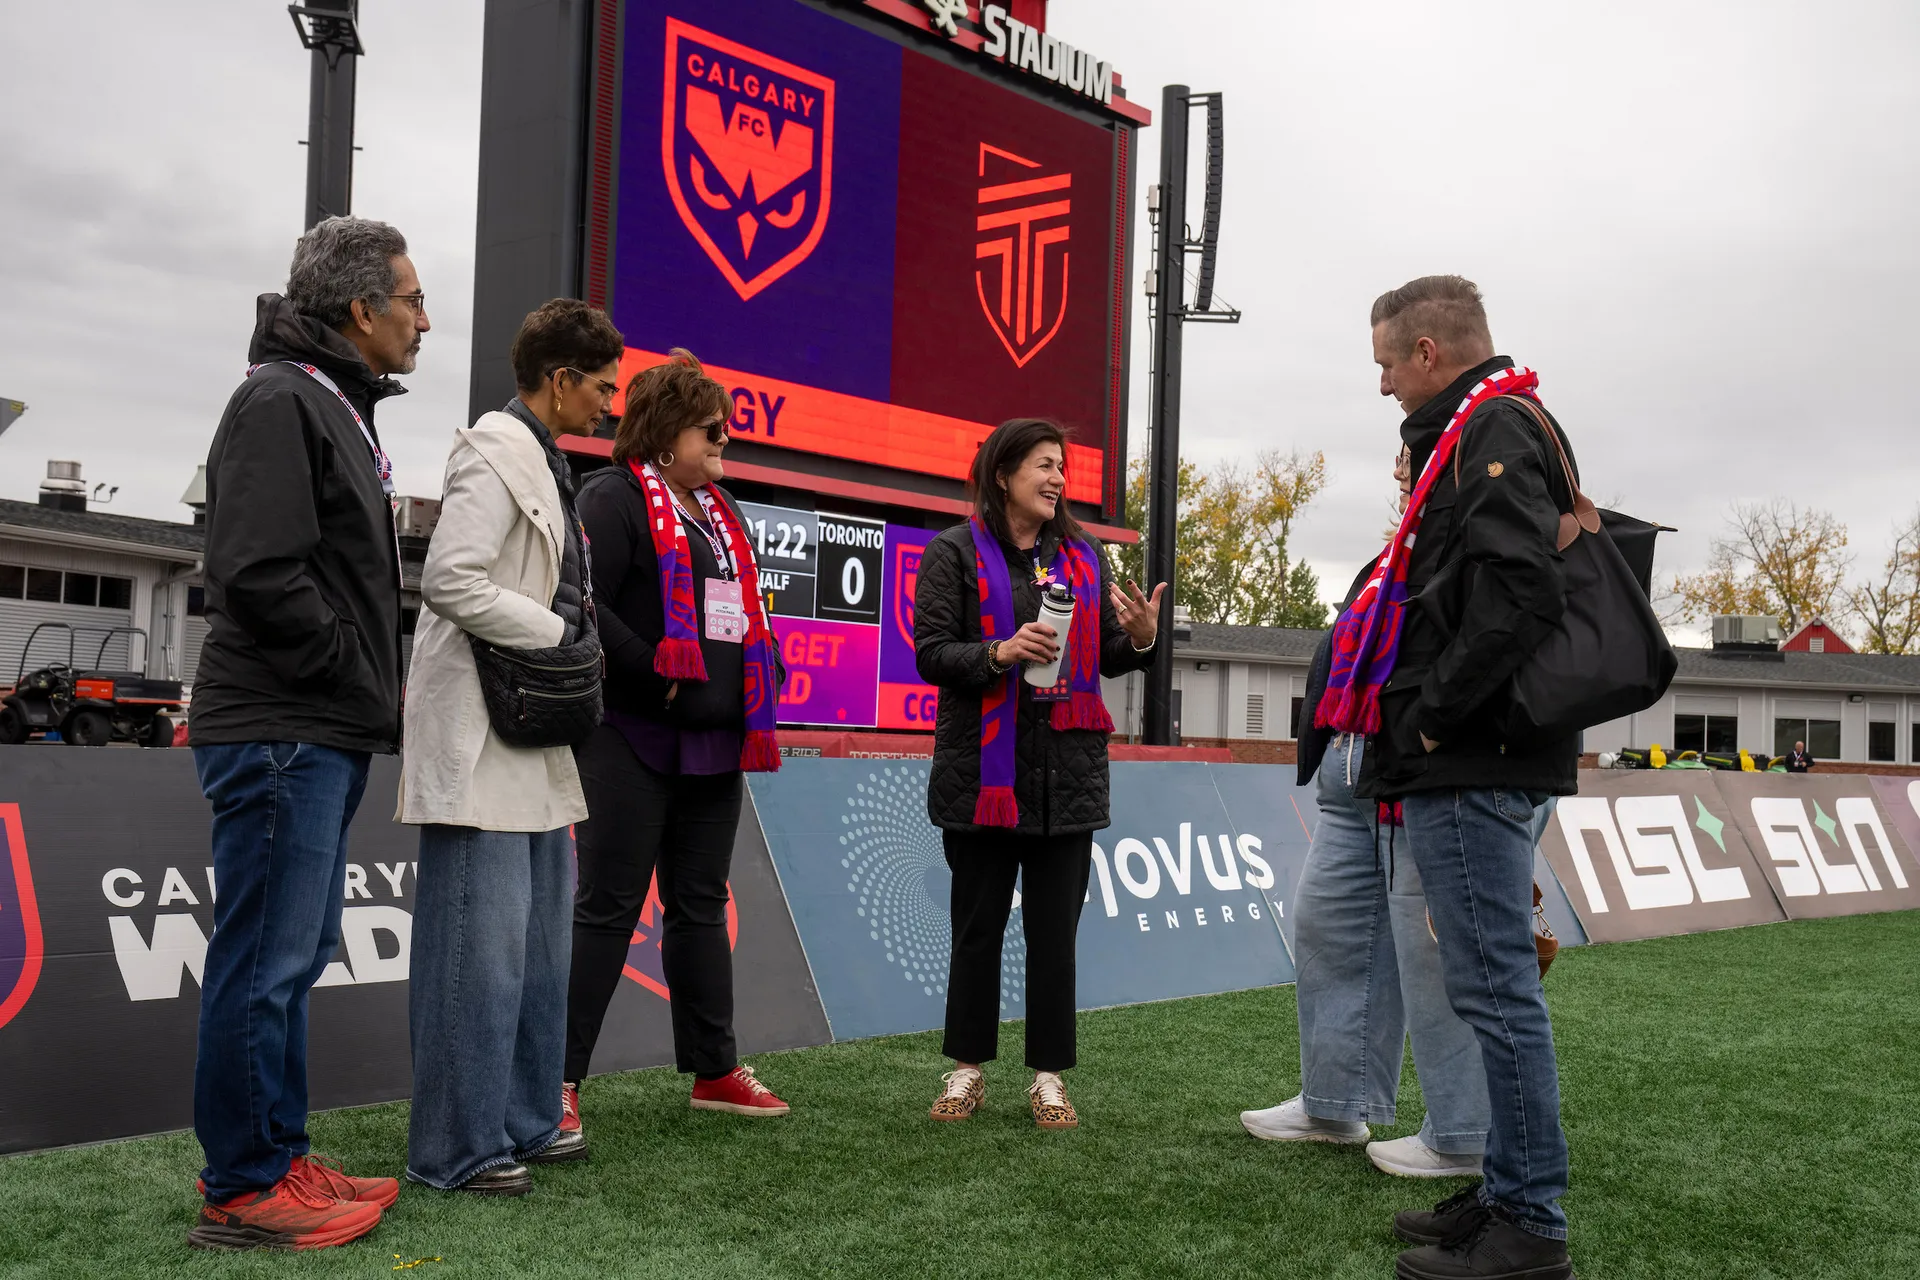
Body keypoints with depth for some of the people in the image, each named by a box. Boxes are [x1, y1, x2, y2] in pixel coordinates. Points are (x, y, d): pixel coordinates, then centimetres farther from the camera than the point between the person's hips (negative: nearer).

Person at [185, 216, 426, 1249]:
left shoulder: (337, 407, 20)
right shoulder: (280, 401, -12)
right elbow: (258, 575, -22)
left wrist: (369, 696, 12)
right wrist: (357, 675, -13)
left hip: (321, 736, 10)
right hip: (280, 734, -10)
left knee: (290, 958, 16)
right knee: (263, 961, -2)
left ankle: (274, 1157, 27)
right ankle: (244, 1190, 8)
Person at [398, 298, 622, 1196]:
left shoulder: (544, 463, 18)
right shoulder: (496, 453, -12)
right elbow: (449, 580, -21)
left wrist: (574, 643, 8)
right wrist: (558, 634, -15)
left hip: (534, 735, 10)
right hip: (481, 738, -10)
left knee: (538, 942, 16)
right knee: (481, 944, -6)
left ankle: (524, 1121, 27)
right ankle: (457, 1149, 5)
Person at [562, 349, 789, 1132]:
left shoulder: (718, 511, 20)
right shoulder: (614, 497, -8)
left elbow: (743, 609, 26)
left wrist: (759, 687, 10)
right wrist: (656, 676, -19)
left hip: (714, 745, 8)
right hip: (634, 742, -8)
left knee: (702, 907, 14)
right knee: (608, 910, -5)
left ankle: (714, 1071, 23)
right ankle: (559, 1079, 3)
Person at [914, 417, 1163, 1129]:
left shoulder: (1083, 557, 14)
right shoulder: (955, 553, 2)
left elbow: (1106, 659, 16)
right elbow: (930, 652, -5)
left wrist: (1139, 639, -5)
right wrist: (999, 653, -21)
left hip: (1068, 773, 3)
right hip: (983, 770, -3)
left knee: (1055, 931, 5)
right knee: (977, 927, 6)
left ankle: (1048, 1077, 14)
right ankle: (968, 1069, 19)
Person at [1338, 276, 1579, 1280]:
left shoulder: (1491, 432, -10)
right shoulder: (1485, 433, 22)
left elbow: (1521, 596, -24)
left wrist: (1426, 719, -18)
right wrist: (1408, 737, 16)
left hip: (1471, 770, -11)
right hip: (1470, 761, 11)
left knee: (1494, 984, -5)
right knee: (1493, 981, 15)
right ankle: (1509, 1195, 25)